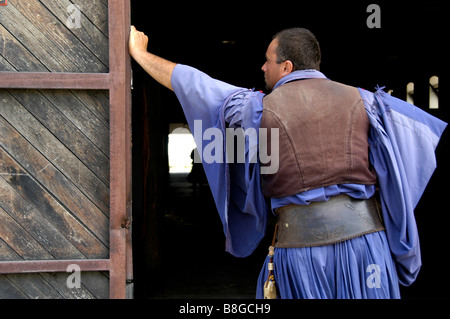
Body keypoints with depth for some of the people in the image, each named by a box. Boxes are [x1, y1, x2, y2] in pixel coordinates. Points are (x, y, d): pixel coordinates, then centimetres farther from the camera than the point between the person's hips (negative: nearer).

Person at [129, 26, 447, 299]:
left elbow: (193, 84, 11)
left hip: (301, 239, -1)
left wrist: (140, 54, 23)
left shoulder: (260, 108, 2)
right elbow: (429, 132, 10)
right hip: (363, 233, 2)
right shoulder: (359, 99, 7)